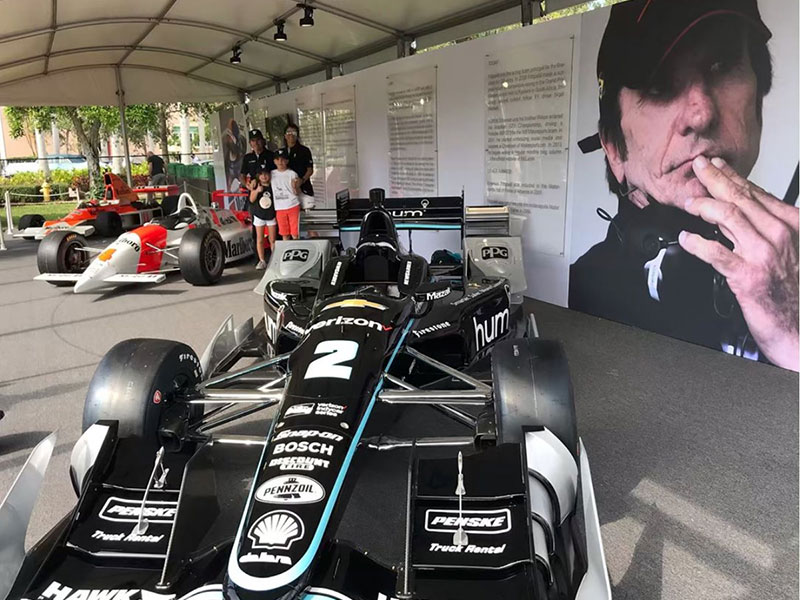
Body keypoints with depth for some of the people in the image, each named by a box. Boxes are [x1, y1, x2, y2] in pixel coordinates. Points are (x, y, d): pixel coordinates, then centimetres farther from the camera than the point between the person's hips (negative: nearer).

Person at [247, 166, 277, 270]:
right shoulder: (255, 183, -6)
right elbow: (251, 199, -9)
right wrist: (256, 191, -27)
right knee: (259, 239, 4)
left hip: (271, 215, 0)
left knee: (272, 239, 6)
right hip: (259, 215, 0)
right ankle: (262, 261, 9)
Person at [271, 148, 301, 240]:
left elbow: (297, 193, -3)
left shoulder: (292, 174, -2)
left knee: (294, 234, -2)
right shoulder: (272, 174, 8)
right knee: (284, 234, 9)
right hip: (280, 208, 3)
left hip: (293, 206, -3)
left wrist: (295, 187, -23)